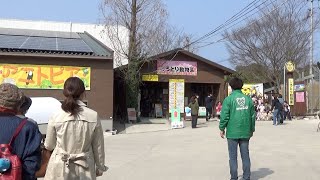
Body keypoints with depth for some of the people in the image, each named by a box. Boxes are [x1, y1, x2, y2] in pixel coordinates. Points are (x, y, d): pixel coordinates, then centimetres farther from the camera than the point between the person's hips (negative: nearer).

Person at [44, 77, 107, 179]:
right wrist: (100, 168, 15)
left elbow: (48, 146, 4)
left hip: (60, 170, 0)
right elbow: (98, 147, 1)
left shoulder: (56, 117, -9)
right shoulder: (93, 116, -8)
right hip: (85, 171, 0)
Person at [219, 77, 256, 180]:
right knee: (245, 155, 11)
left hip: (232, 132, -3)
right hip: (245, 133, 4)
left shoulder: (228, 99, -8)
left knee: (233, 156, 5)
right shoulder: (248, 99, 4)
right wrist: (252, 129, 18)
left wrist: (222, 129, 1)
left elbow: (224, 116, -10)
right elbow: (253, 115, 8)